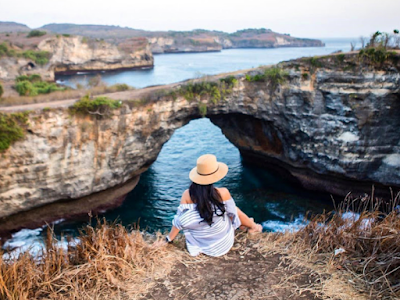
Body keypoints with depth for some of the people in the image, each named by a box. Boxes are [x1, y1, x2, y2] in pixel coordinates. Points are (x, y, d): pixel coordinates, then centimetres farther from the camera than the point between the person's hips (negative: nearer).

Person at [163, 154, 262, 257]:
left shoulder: (187, 195, -19)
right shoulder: (223, 193, -23)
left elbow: (180, 221, -12)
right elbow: (233, 212, -5)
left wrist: (169, 239, 4)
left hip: (199, 244, 2)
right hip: (223, 243, -2)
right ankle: (252, 226, 42)